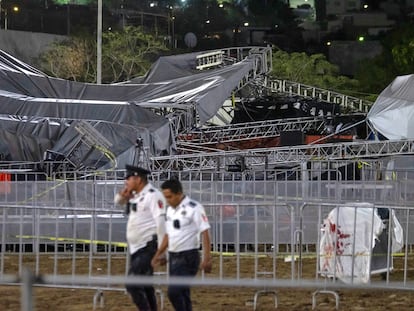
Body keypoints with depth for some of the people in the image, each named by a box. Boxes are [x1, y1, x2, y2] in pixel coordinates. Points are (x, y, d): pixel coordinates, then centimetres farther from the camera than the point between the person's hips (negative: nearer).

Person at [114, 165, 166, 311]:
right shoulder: (135, 196, 13)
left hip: (147, 248, -10)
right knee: (144, 285, 15)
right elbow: (118, 200, 29)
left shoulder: (153, 195, -15)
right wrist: (124, 194, 4)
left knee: (133, 285, -17)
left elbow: (160, 222, -21)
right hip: (135, 248, 10)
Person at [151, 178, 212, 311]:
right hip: (173, 257, 8)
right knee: (182, 294, 10)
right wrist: (158, 254, 21)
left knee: (174, 291, -17)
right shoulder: (170, 209, 12)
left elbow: (205, 233, -15)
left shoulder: (194, 208, -11)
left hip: (188, 258, -8)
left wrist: (206, 259, -22)